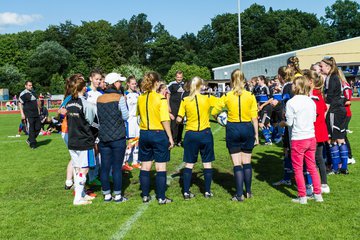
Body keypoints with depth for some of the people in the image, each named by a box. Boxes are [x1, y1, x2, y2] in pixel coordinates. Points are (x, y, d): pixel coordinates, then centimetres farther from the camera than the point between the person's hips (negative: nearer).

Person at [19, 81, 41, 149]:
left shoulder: (33, 92, 15)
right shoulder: (23, 94, -8)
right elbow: (20, 104, -9)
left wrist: (38, 110, 22)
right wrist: (22, 114, -14)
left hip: (36, 114, 7)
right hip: (29, 115, -7)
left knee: (38, 127, 6)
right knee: (31, 129, -4)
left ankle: (30, 140, 23)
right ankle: (32, 144, 4)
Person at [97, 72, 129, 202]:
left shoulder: (99, 99, 6)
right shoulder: (119, 98, -9)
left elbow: (97, 118, 12)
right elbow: (125, 116, -4)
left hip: (103, 138, 5)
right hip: (118, 137, -4)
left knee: (105, 167, 8)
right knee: (117, 167, 2)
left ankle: (106, 195, 17)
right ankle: (117, 195, 9)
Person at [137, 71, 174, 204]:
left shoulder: (140, 98, 2)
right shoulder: (161, 98, -13)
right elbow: (165, 120, -15)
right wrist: (170, 137, -8)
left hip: (144, 134, 5)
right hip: (159, 134, -5)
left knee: (145, 166, 12)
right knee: (161, 167, 3)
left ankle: (145, 196, 20)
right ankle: (161, 197, 8)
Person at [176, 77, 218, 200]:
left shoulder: (185, 100, -5)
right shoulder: (208, 98, -5)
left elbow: (179, 120, -5)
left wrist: (178, 118, 16)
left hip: (191, 135, 1)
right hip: (205, 134, 0)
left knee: (189, 164, 7)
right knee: (207, 163, 9)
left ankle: (186, 192, 7)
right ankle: (207, 191, 14)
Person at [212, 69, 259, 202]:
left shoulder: (227, 96, -4)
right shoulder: (250, 96, -1)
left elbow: (214, 112, 1)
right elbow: (254, 117, -1)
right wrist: (256, 134, 6)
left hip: (233, 129, -1)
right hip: (247, 128, 2)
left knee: (237, 164, 4)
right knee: (247, 162, 14)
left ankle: (239, 194, 5)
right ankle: (248, 192, 24)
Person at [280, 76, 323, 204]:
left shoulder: (291, 102, -13)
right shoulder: (311, 101, 3)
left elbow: (289, 122, -11)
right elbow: (314, 118, 10)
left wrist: (282, 123, 9)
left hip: (298, 139, -5)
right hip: (311, 138, 5)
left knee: (298, 169, 7)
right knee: (312, 167, 16)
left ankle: (302, 197, 12)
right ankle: (318, 194, 21)